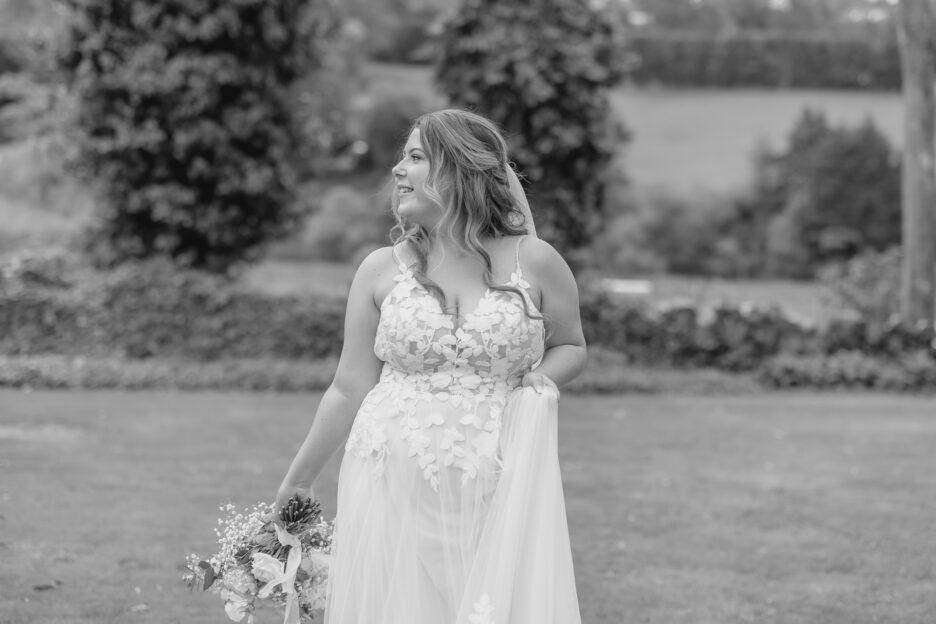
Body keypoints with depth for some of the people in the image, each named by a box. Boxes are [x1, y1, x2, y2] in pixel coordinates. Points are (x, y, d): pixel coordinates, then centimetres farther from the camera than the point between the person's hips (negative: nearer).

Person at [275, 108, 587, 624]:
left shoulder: (534, 263, 1)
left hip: (495, 496, -1)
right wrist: (297, 480, 12)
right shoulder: (381, 270, 3)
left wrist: (542, 379, -5)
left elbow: (570, 346, 17)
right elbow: (350, 388, 9)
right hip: (393, 491, 1)